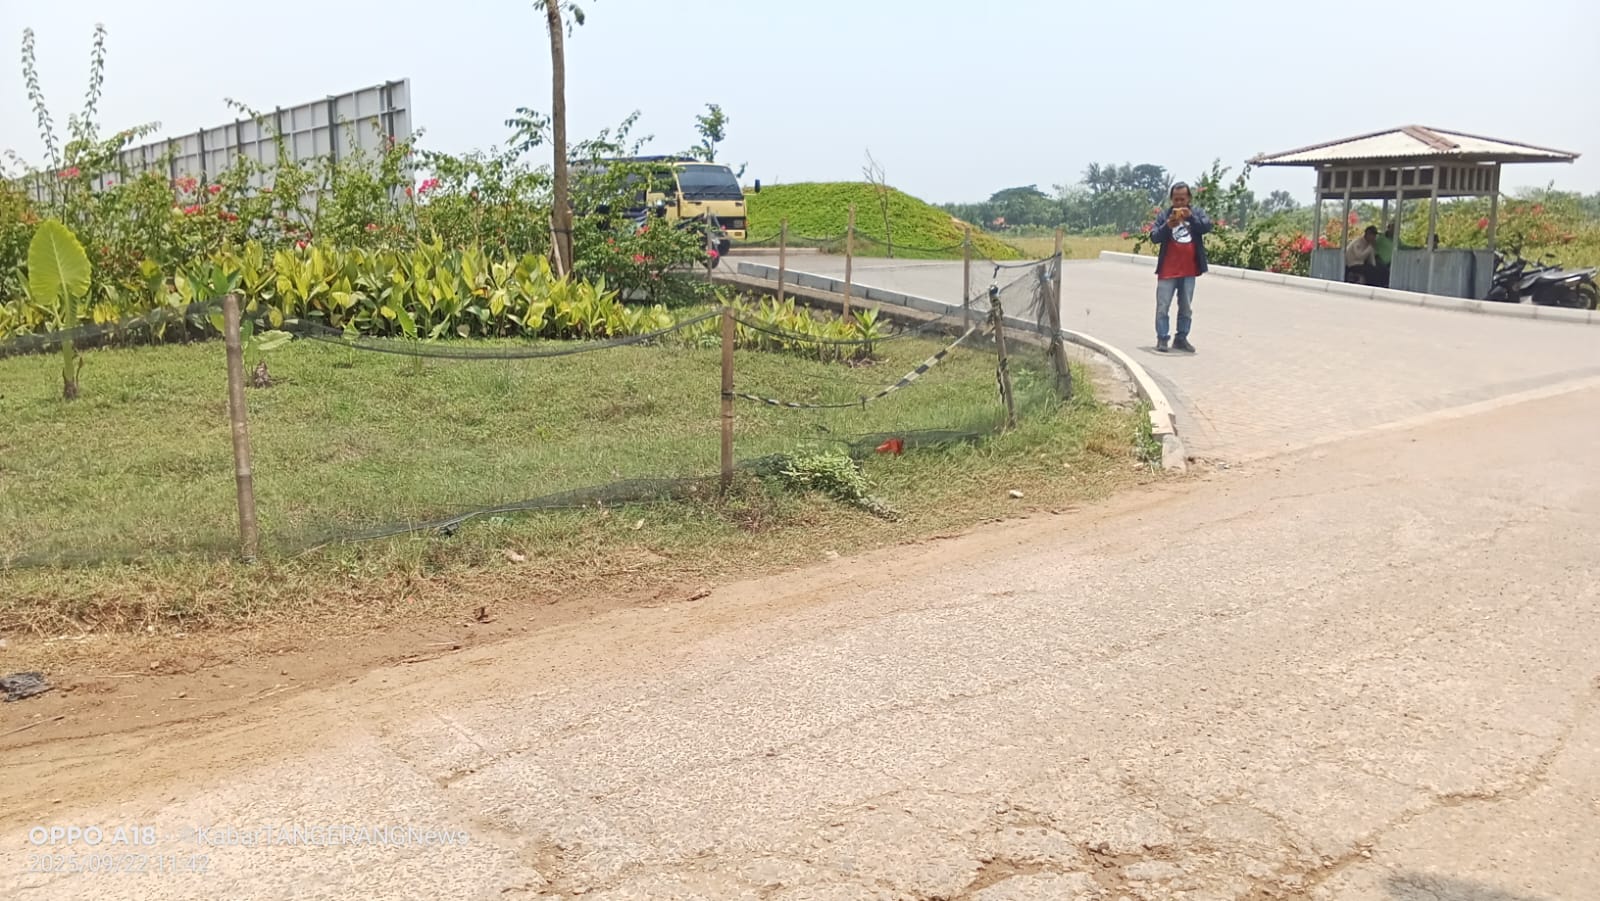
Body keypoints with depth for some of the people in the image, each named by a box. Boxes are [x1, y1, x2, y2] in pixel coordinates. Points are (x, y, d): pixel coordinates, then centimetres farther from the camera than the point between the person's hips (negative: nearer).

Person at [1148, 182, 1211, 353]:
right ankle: (1162, 338, 5)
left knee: (1186, 307, 8)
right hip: (1168, 270, -2)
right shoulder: (1164, 216, 3)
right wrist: (1167, 226, -23)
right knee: (1163, 306, -1)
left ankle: (1181, 338, 17)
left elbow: (1207, 227, -12)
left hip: (1189, 271, 2)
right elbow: (1154, 237, -6)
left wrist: (1190, 217, -26)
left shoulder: (1197, 214, 6)